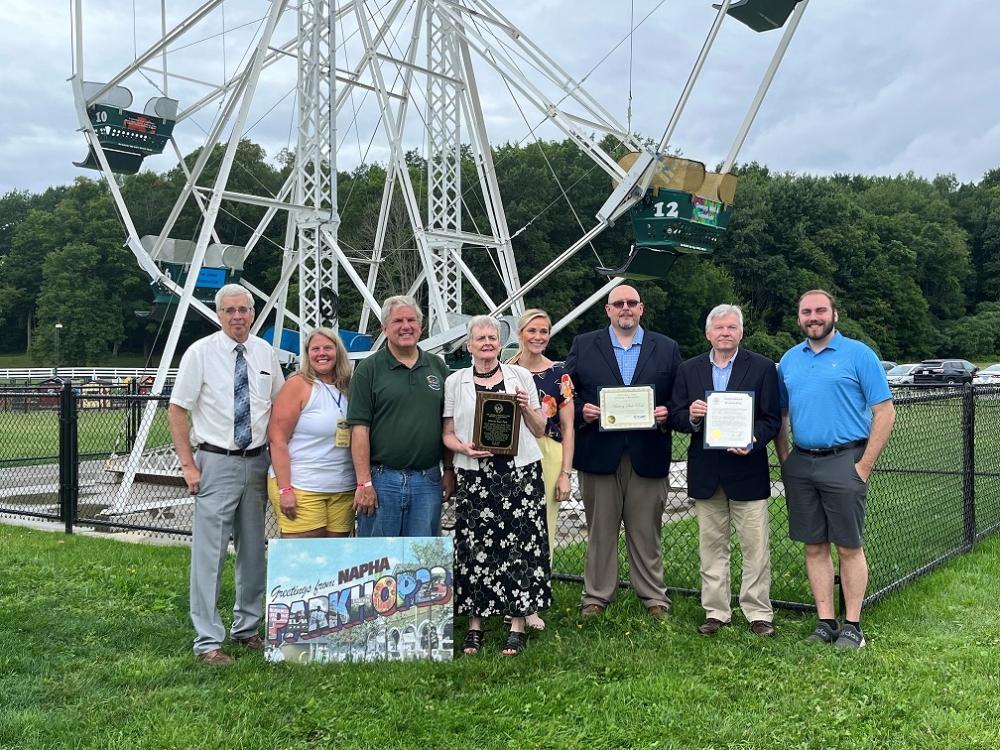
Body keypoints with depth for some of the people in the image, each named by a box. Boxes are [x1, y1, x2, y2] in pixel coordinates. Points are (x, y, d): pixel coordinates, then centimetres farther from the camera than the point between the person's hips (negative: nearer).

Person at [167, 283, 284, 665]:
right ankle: (208, 641, 4)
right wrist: (188, 466, -10)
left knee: (253, 551, 13)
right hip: (217, 462, -4)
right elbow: (176, 411, -5)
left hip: (257, 462, 5)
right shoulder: (201, 352, -6)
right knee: (209, 553, -5)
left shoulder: (265, 352, 5)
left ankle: (246, 629, 28)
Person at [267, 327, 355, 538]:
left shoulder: (348, 389, 12)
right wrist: (285, 489, -14)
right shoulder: (298, 385, -3)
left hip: (343, 492, 5)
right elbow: (277, 439, -7)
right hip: (300, 489, -5)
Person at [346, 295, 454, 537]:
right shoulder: (369, 369, -1)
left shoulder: (437, 366, 11)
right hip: (381, 478, -3)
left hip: (428, 480, 3)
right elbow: (360, 427, -6)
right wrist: (364, 482, -12)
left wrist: (449, 470, 7)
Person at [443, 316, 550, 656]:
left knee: (520, 544, -2)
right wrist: (464, 448, -11)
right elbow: (448, 434, 9)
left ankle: (518, 624, 8)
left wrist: (527, 408, -7)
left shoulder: (521, 376, 10)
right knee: (474, 548, -1)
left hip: (520, 472, 0)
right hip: (475, 475, 0)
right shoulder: (455, 382, 8)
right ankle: (475, 624, 10)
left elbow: (540, 429, 12)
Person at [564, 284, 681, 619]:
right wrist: (581, 411, -11)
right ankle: (596, 595, 18)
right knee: (600, 529, 7)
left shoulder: (666, 349, 10)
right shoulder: (583, 346, 8)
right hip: (598, 453, 0)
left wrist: (667, 415, -9)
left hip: (647, 455, 0)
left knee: (646, 530, 7)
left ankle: (653, 596, 19)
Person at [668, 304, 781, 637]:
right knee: (711, 546, 10)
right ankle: (716, 611, 20)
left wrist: (753, 442, -20)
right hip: (705, 472, 3)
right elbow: (675, 417, 6)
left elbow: (772, 418, -2)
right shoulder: (689, 370, 8)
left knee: (755, 546, 1)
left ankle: (758, 613, 12)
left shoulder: (763, 368, 1)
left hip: (747, 469, -2)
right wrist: (690, 416, -16)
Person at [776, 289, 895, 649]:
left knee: (849, 548, 1)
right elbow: (781, 415, 18)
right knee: (814, 547, 8)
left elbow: (885, 412, -6)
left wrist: (864, 465, -11)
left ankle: (852, 625, 11)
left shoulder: (858, 354, -3)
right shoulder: (789, 360, 12)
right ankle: (825, 621, 17)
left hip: (844, 461, -4)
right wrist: (784, 459, 7)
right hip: (800, 465, 5)